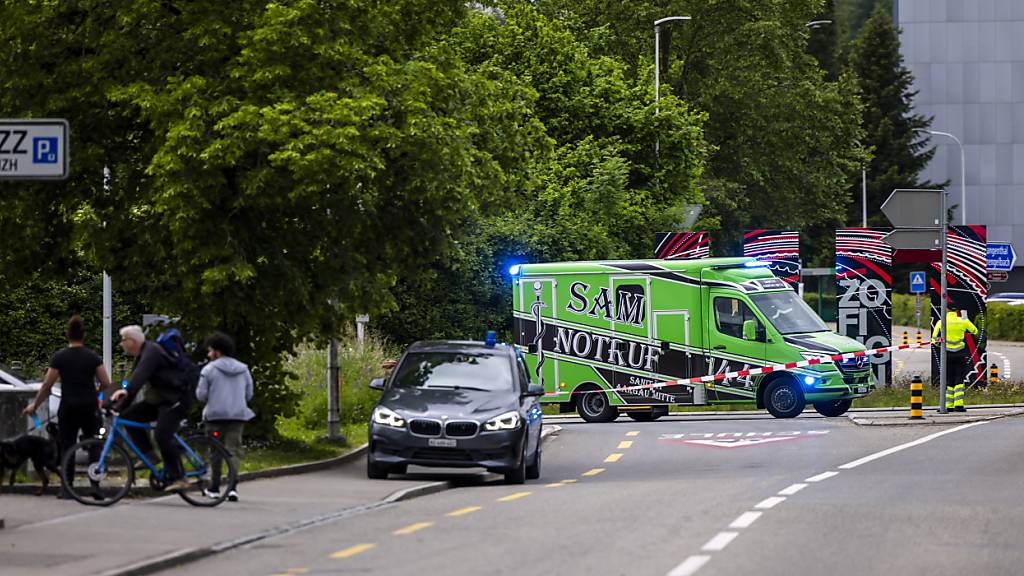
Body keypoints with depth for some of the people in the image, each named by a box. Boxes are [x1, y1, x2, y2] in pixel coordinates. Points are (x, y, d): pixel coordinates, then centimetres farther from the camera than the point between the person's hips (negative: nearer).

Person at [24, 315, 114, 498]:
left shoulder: (59, 357, -5)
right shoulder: (93, 357, -1)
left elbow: (47, 385, -4)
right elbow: (106, 384, -2)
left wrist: (34, 405, 8)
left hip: (68, 409, -1)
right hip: (89, 408, 1)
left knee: (66, 447, 5)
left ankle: (66, 489, 1)